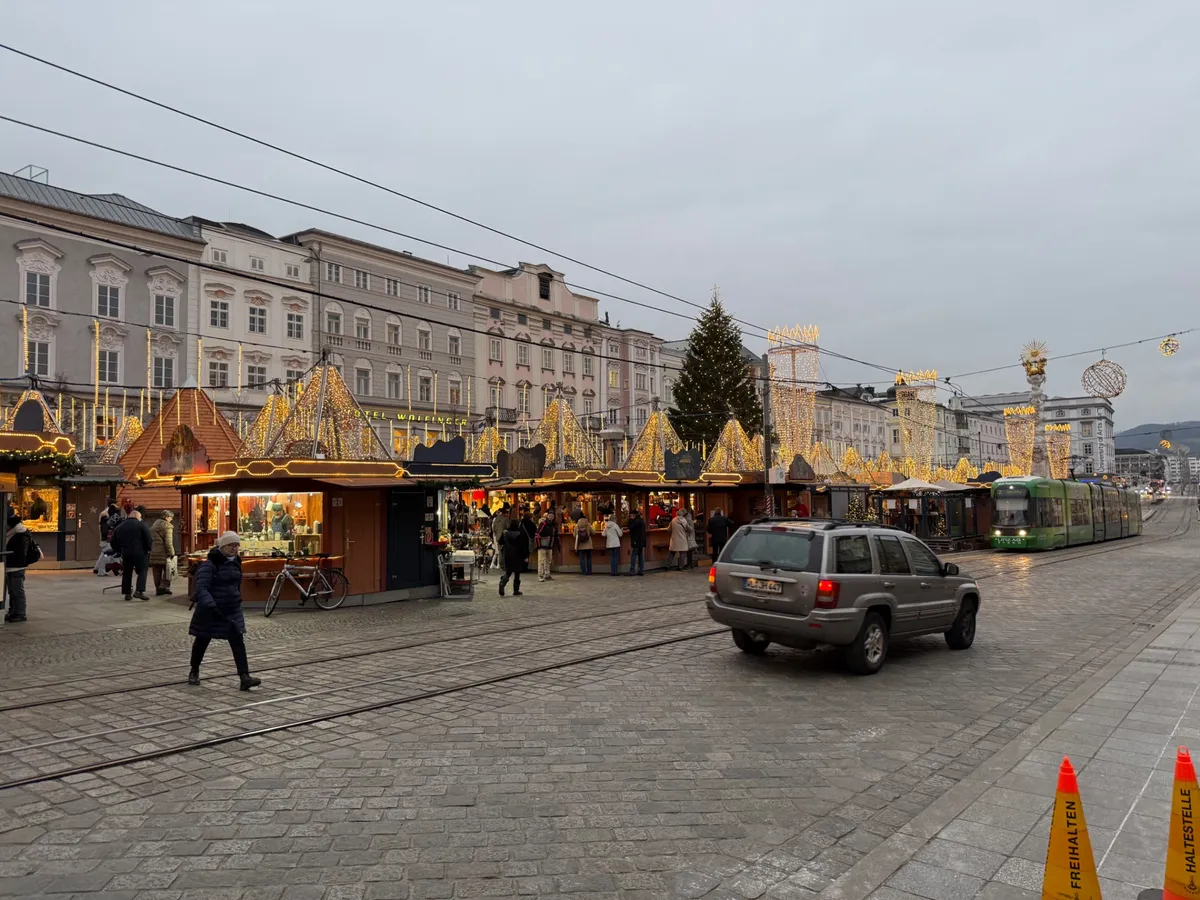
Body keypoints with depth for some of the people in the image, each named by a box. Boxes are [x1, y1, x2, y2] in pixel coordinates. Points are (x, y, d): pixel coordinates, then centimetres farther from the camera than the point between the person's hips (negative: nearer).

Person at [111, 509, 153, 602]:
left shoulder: (119, 527, 14)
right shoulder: (141, 525, -3)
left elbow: (114, 543, 16)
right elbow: (149, 540, -9)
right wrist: (148, 549, 5)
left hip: (125, 553, 5)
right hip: (139, 553, -5)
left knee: (127, 573, 13)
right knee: (142, 572, 3)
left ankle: (127, 593, 15)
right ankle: (139, 591, -12)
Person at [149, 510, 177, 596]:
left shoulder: (153, 526, 17)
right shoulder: (167, 526, -9)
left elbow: (150, 540, 18)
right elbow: (168, 542, -15)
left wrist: (151, 550, 21)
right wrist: (172, 553, -9)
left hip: (154, 553, 7)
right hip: (163, 553, -7)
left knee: (157, 573, 10)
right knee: (167, 570, 2)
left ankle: (158, 589, 13)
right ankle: (164, 587, -5)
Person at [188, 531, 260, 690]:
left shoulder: (236, 562, 6)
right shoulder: (210, 564, -16)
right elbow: (201, 587, -26)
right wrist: (210, 605, -38)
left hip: (232, 610, 5)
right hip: (210, 611, -5)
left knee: (238, 642, -7)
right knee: (202, 641, 14)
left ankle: (245, 678, -13)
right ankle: (194, 672, 38)